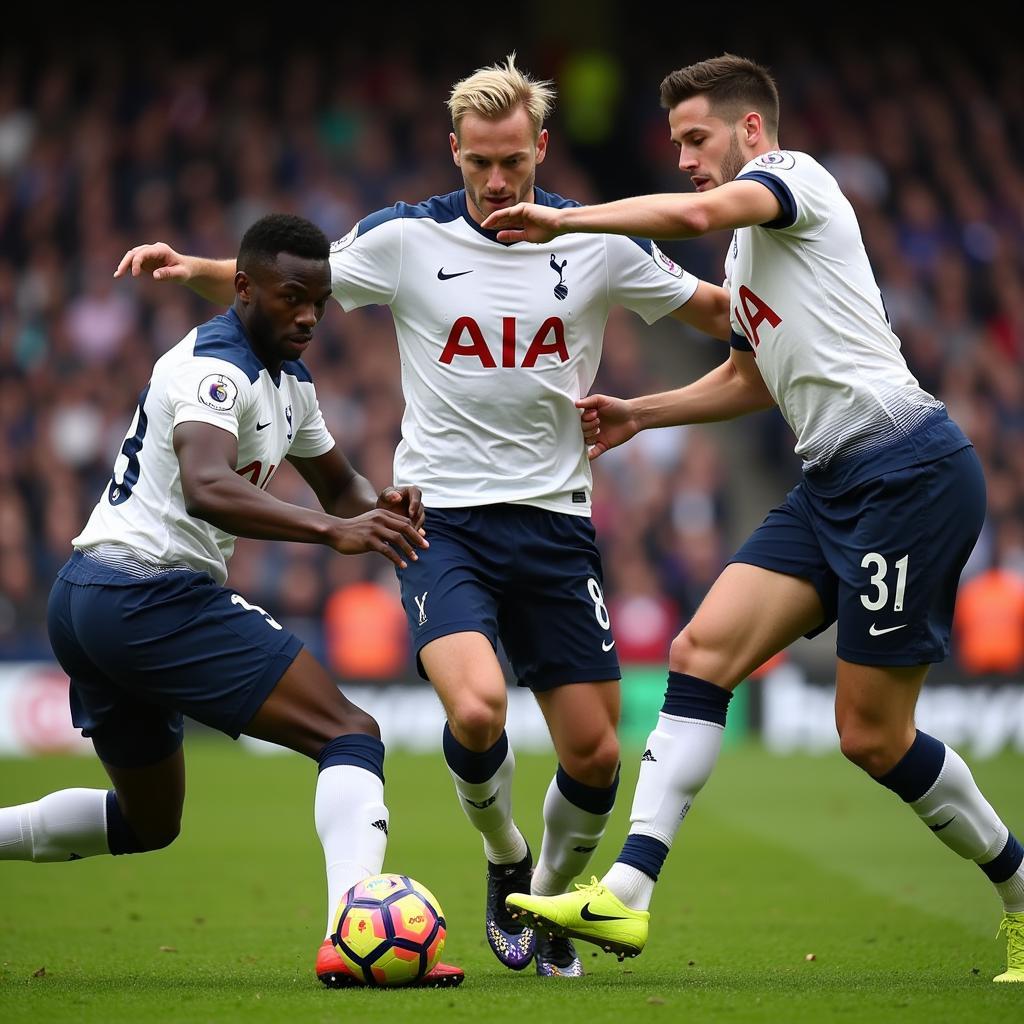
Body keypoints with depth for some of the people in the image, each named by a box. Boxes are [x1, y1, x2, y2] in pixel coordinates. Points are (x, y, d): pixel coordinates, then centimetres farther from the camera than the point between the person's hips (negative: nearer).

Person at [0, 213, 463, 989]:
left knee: (148, 821, 25)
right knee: (351, 734, -16)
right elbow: (206, 488, -33)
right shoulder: (214, 367, -15)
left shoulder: (287, 379, 16)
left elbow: (338, 483, 26)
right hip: (153, 595, -11)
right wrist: (333, 532, -44)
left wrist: (379, 507, 2)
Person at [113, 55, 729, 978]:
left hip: (554, 521, 2)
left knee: (595, 752, 0)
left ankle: (549, 904, 29)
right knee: (476, 709, -26)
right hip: (442, 518, -2)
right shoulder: (406, 239, -1)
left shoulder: (597, 245, 2)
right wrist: (194, 269, -11)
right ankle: (504, 861, 6)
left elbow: (720, 311, 12)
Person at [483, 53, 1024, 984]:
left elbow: (694, 213, -26)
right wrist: (641, 413, 28)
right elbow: (752, 380, 39)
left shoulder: (794, 175, -4)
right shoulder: (748, 248, 24)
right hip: (835, 485, 9)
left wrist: (562, 222, -17)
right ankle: (626, 895, -12)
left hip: (906, 466, -9)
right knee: (703, 652, -6)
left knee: (873, 735, -7)